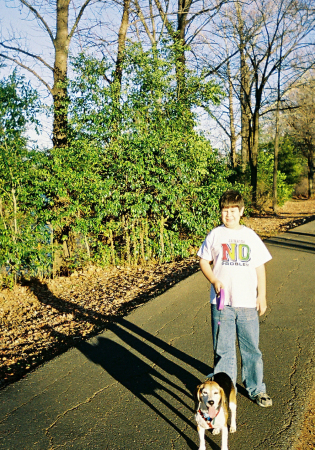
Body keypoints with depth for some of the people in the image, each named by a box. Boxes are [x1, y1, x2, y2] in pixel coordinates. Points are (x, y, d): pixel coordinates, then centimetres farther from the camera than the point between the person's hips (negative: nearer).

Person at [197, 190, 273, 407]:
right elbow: (204, 262, 8)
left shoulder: (251, 236, 5)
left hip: (248, 303, 1)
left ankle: (256, 389, 27)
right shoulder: (215, 235, 2)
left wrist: (262, 296, 4)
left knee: (251, 348, 9)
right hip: (221, 302, -1)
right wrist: (214, 281, -9)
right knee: (223, 349, 5)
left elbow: (260, 268, 9)